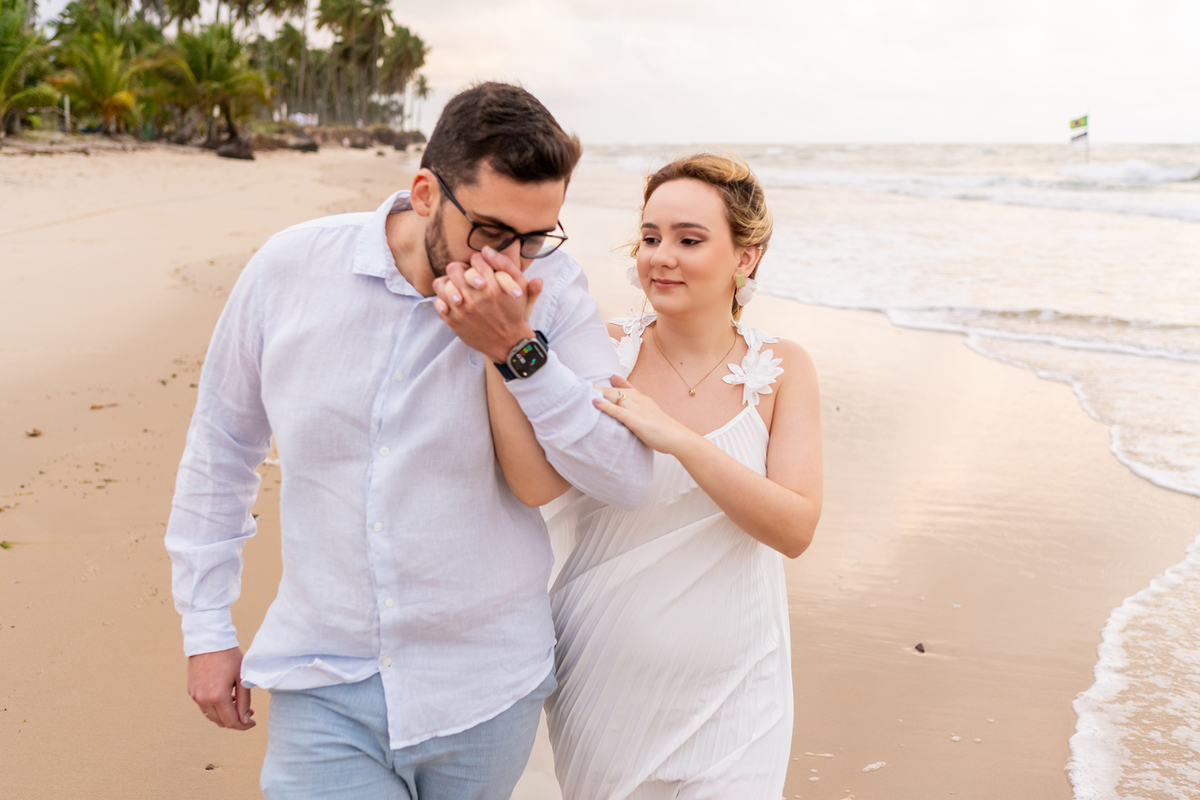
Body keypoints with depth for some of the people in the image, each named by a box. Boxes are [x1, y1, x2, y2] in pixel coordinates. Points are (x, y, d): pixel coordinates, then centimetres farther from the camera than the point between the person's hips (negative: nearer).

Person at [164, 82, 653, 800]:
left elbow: (627, 481, -15)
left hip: (486, 684, 0)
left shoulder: (553, 290, -11)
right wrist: (207, 627, 9)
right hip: (324, 689, 0)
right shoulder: (290, 268, -7)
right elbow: (222, 448, 6)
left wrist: (519, 350, -25)